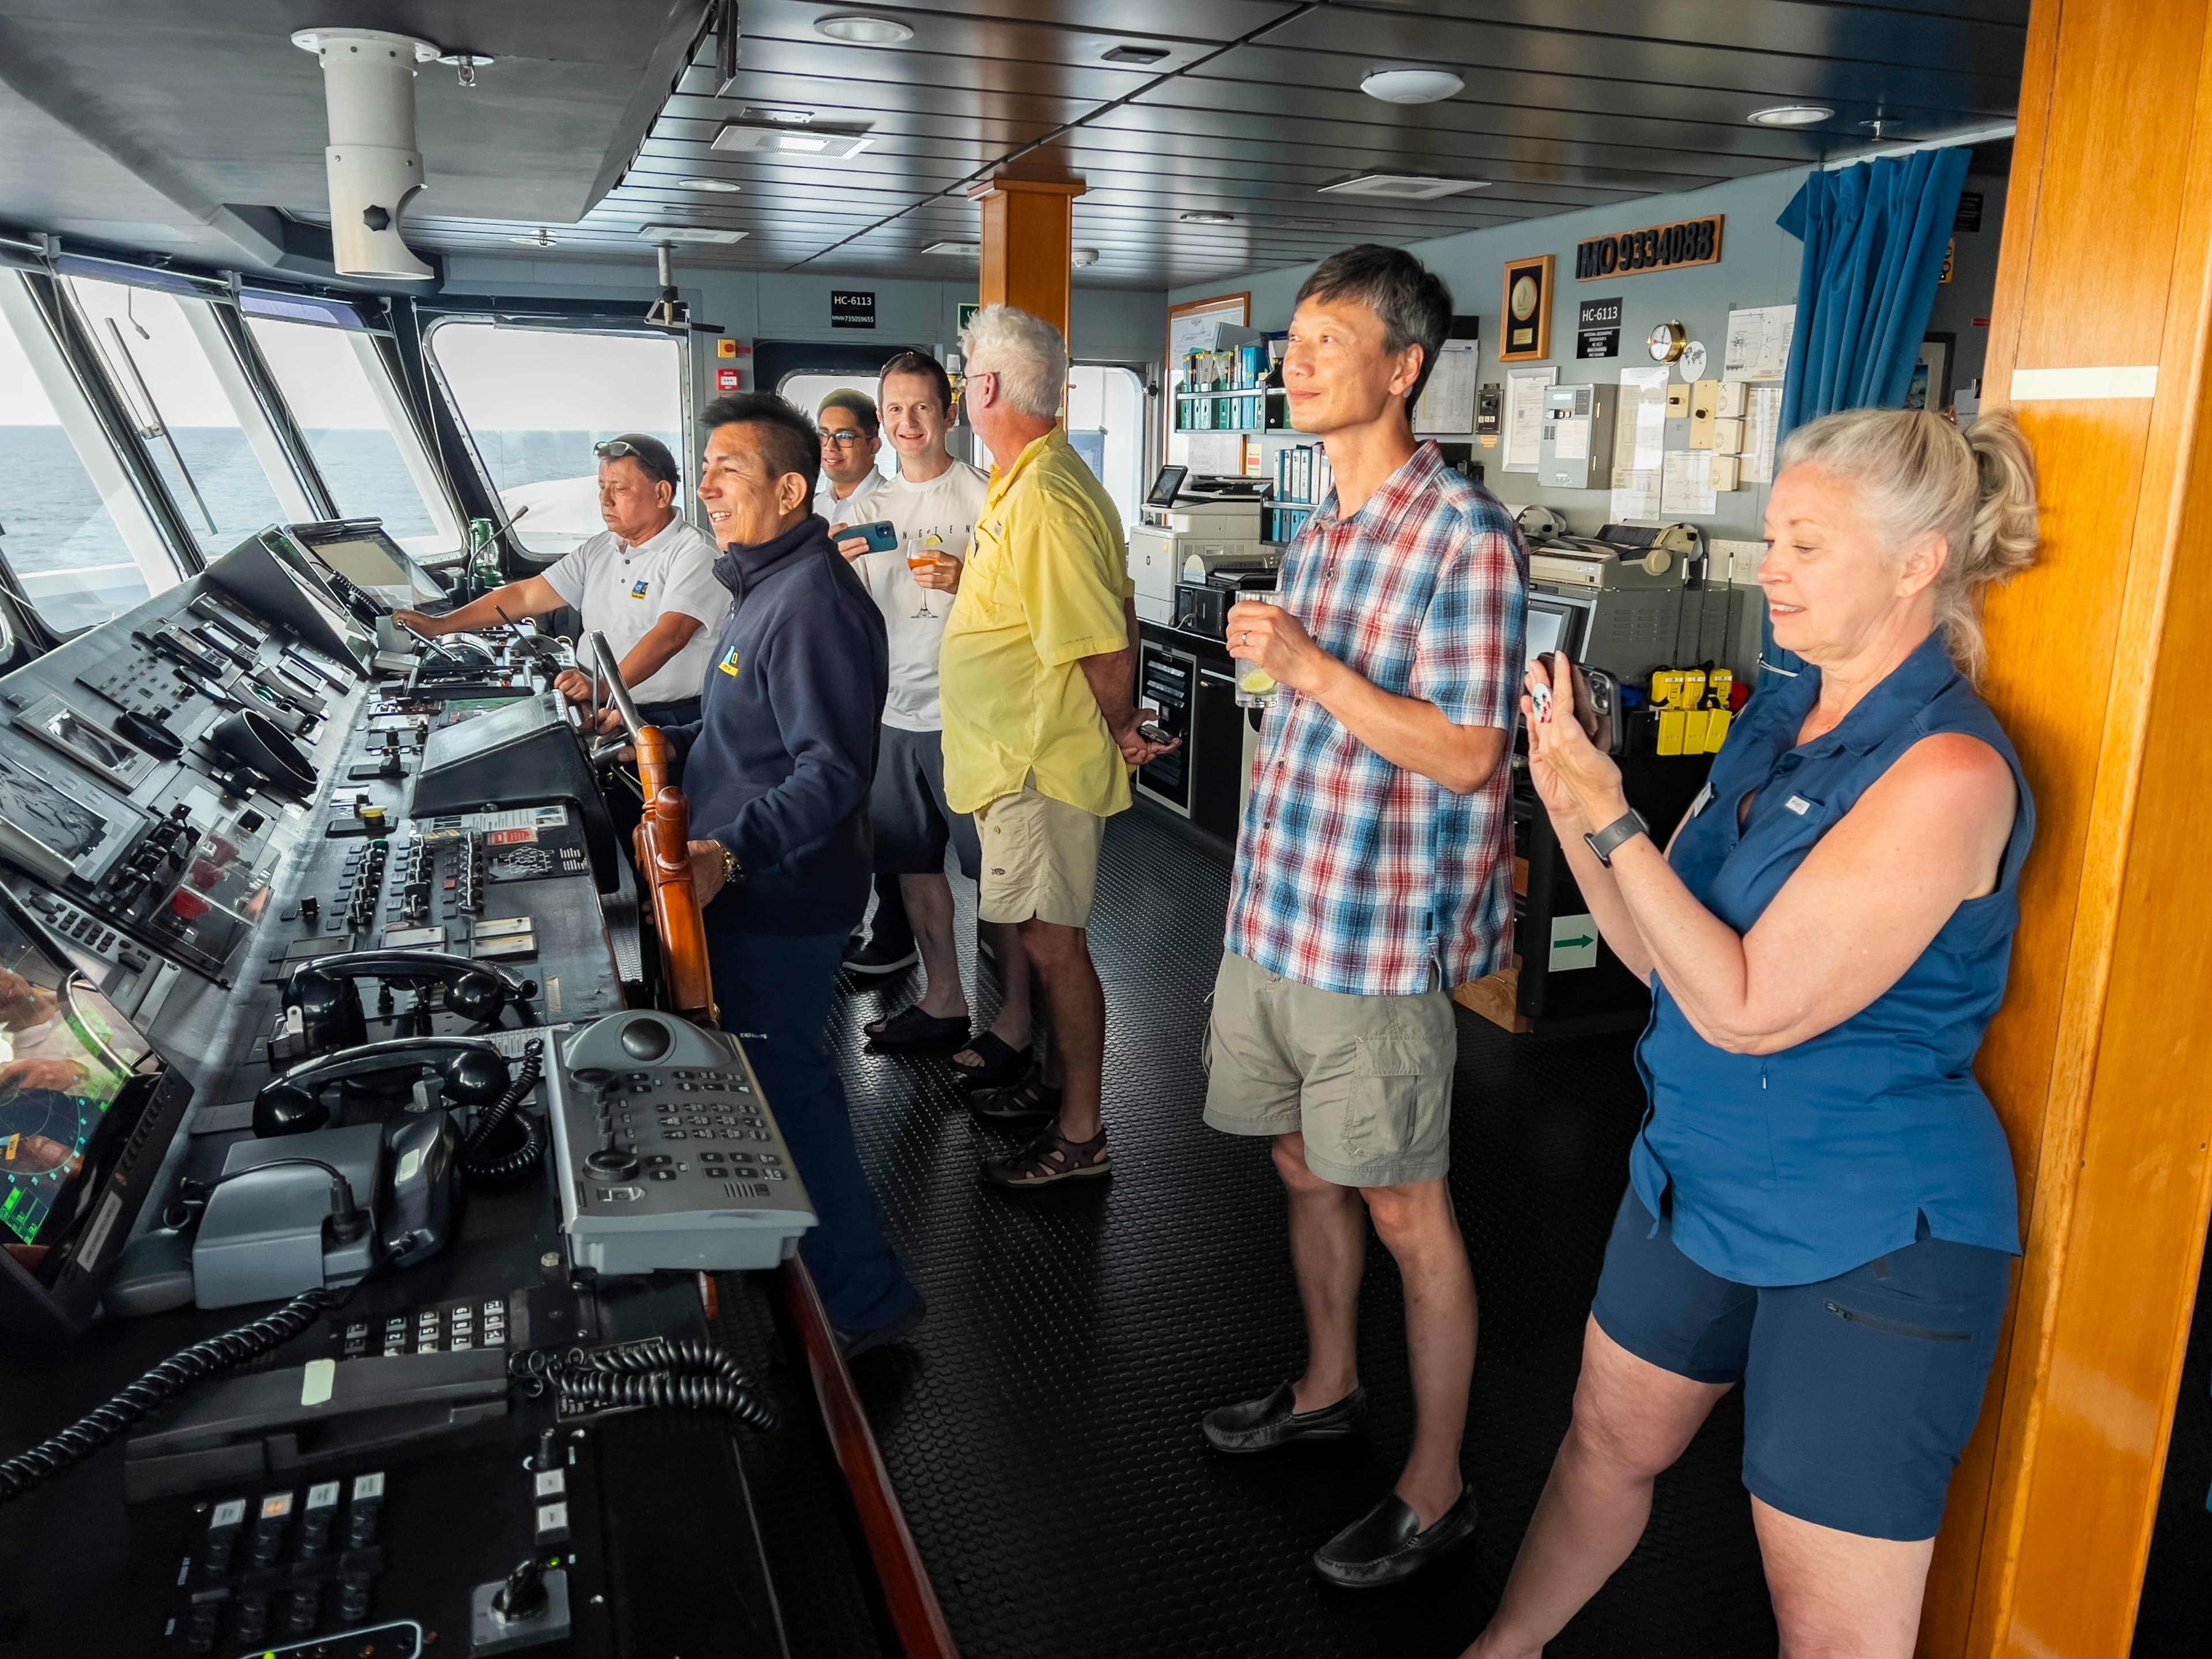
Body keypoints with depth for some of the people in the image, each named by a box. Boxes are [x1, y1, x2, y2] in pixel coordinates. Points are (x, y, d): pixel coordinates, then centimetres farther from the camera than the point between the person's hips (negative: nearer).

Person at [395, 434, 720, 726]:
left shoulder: (694, 555, -11)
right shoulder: (599, 550, 15)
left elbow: (668, 637, -25)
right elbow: (524, 595, 15)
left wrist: (605, 689, -38)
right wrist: (440, 625, 9)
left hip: (675, 721, -7)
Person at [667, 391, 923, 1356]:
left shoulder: (813, 602, -22)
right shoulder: (770, 587, 13)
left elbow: (832, 770, -30)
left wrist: (730, 853, -40)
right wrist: (676, 745, 18)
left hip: (783, 905, -11)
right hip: (753, 892, 11)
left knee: (782, 1091, 0)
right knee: (780, 1081, 21)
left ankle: (864, 1298, 16)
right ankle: (824, 1266, 39)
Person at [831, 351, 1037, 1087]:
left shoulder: (982, 496, -6)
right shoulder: (875, 506, 14)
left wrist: (966, 581, -24)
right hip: (896, 712, 7)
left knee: (995, 871, -2)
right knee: (914, 861, 14)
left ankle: (1015, 1019, 8)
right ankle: (943, 999, 29)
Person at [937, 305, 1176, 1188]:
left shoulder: (1043, 501, -24)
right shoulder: (1033, 481, 11)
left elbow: (1108, 645, -25)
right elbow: (1117, 610, 16)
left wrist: (1118, 729, -9)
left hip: (1042, 766, -10)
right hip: (1022, 759, 10)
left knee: (1053, 941, 0)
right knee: (1045, 935, 21)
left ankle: (1079, 1135, 13)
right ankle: (1055, 1079, 37)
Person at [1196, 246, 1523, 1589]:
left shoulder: (1468, 537, -15)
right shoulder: (1317, 534, 11)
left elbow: (1466, 755, -19)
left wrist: (1310, 667, -21)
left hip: (1379, 941, -8)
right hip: (1277, 921, 8)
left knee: (1406, 1214, 5)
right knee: (1308, 1172, 21)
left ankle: (1439, 1486, 23)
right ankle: (1330, 1387, 43)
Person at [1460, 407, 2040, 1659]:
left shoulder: (1948, 771, -23)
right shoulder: (1781, 720, 3)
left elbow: (1748, 1008, -25)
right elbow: (1662, 953, 4)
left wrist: (1614, 818, -24)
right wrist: (1572, 803, -9)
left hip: (1870, 1238, -8)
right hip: (1701, 1178, 8)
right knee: (1608, 1445, 25)